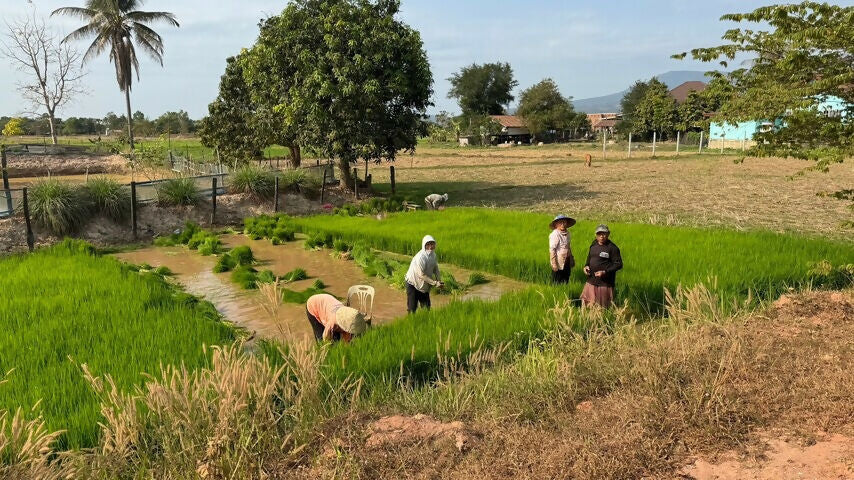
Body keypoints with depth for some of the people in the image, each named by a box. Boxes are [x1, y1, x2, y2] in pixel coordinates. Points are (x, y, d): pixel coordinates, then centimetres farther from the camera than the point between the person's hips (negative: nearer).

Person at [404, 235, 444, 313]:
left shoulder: (433, 255, -4)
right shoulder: (420, 257, -29)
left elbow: (436, 269, 7)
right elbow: (421, 275, -28)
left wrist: (439, 281, -8)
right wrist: (435, 283, -27)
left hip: (424, 285, 7)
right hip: (413, 284, -7)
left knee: (426, 307, 11)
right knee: (412, 308, -3)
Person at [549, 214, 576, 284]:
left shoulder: (567, 233, 9)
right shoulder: (554, 234, -15)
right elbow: (552, 249, -18)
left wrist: (572, 259, 17)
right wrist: (554, 264, -21)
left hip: (567, 262, 7)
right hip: (559, 263, -7)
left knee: (565, 281, 14)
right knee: (557, 283, 1)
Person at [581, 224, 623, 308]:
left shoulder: (612, 248, -12)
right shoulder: (593, 245, 8)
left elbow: (618, 264, -12)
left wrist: (605, 272, -21)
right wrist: (586, 266, 3)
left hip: (604, 283, -6)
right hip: (591, 281, 6)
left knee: (603, 308, 6)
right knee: (587, 304, 11)